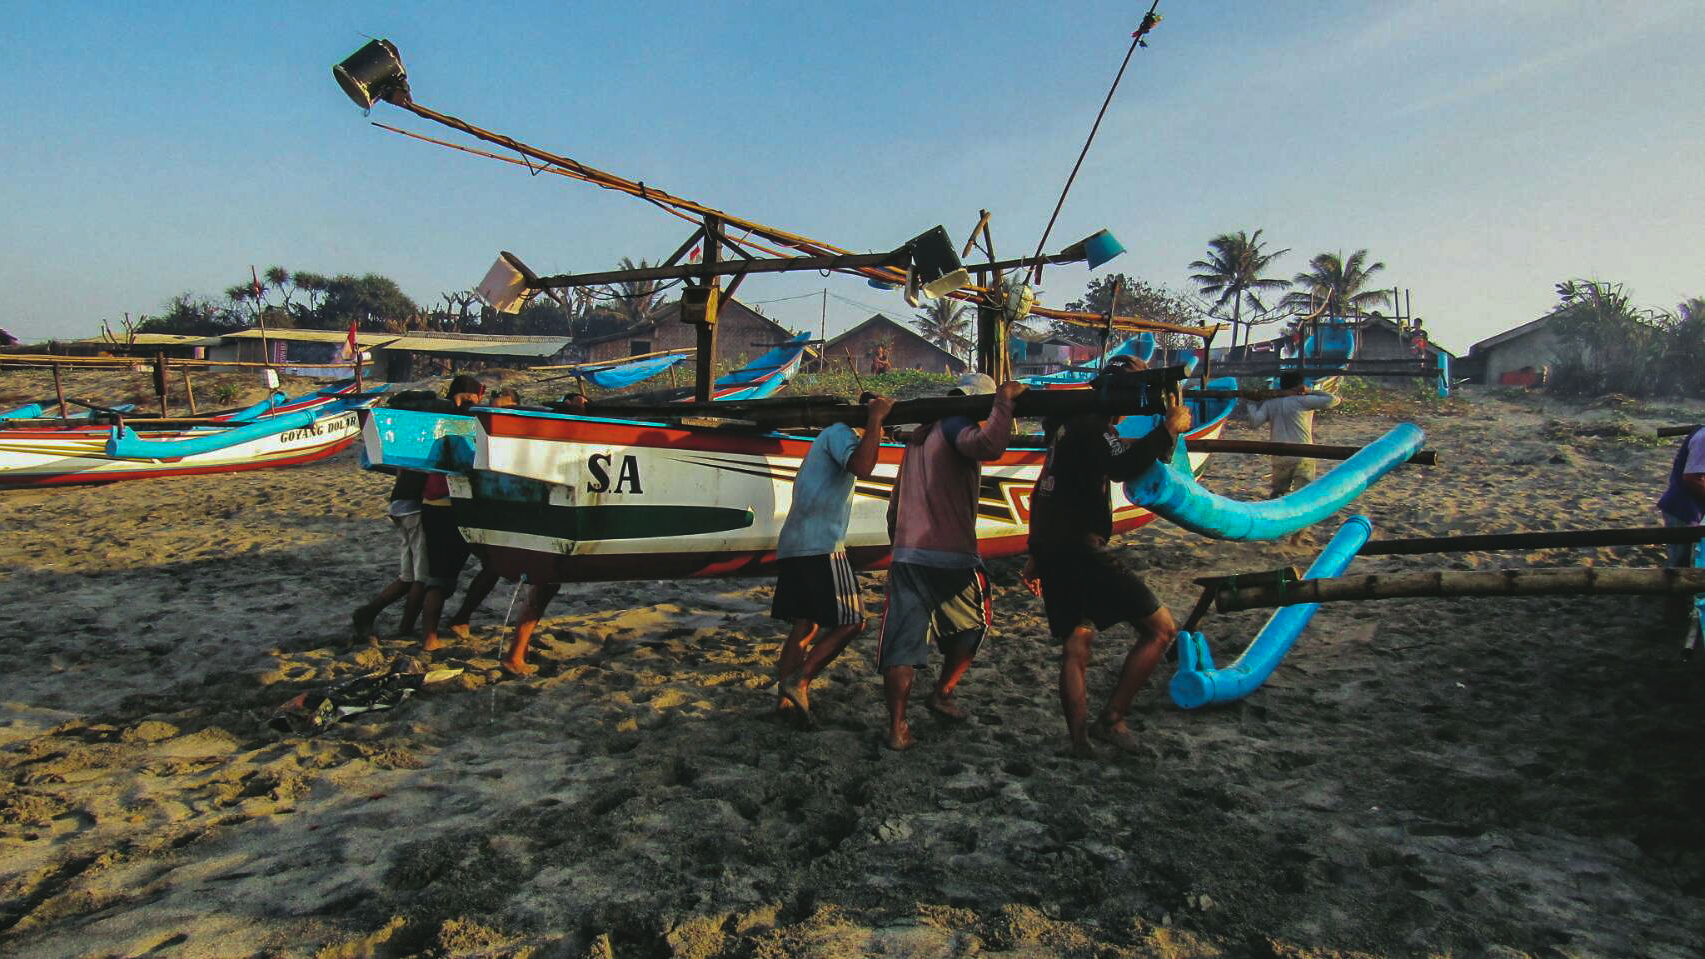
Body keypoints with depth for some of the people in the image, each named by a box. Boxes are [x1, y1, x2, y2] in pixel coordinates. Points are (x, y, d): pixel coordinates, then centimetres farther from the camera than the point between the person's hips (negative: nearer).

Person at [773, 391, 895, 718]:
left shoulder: (829, 437, 29)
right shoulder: (840, 432, -2)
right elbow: (862, 467, -22)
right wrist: (875, 418, -13)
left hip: (791, 546, 10)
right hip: (820, 547, -10)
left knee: (805, 625, 11)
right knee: (852, 622, -5)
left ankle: (785, 697, 7)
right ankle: (799, 681, -12)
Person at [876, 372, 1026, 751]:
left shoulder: (918, 437, 21)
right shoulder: (954, 426, -4)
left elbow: (894, 508, 24)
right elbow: (989, 445, -29)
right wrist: (1005, 398, -15)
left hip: (906, 555, 6)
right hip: (951, 556, -6)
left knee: (901, 642, 4)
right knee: (971, 627, 21)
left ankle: (897, 727, 2)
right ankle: (942, 694, 24)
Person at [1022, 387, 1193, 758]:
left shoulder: (1070, 425, 22)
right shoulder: (1093, 426, -8)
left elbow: (1043, 493, 27)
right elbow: (1125, 467, -28)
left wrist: (1036, 555, 31)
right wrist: (1169, 428, -16)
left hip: (1050, 550, 10)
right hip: (1079, 549, -10)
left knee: (1075, 646, 13)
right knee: (1161, 628, -3)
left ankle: (1079, 742, 12)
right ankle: (1112, 719, -1)